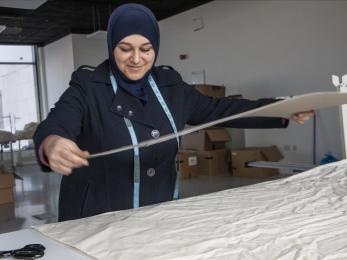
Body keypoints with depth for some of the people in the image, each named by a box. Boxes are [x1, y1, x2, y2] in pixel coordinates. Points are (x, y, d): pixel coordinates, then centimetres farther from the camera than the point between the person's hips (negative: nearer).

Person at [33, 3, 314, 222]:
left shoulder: (170, 86, 1)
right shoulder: (87, 87, -13)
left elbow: (219, 110, 5)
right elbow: (55, 124, -28)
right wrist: (52, 145, -53)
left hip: (161, 212, 5)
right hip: (99, 219, -4)